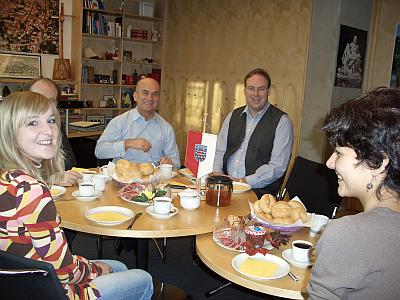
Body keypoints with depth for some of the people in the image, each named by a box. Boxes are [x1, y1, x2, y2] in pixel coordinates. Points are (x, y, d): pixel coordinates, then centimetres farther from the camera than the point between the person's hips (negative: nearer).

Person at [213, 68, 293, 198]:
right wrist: (217, 174, -6)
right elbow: (219, 151, 14)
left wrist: (244, 181, -17)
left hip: (259, 192, -3)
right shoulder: (233, 116, 14)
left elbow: (278, 166, -9)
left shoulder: (282, 121, -2)